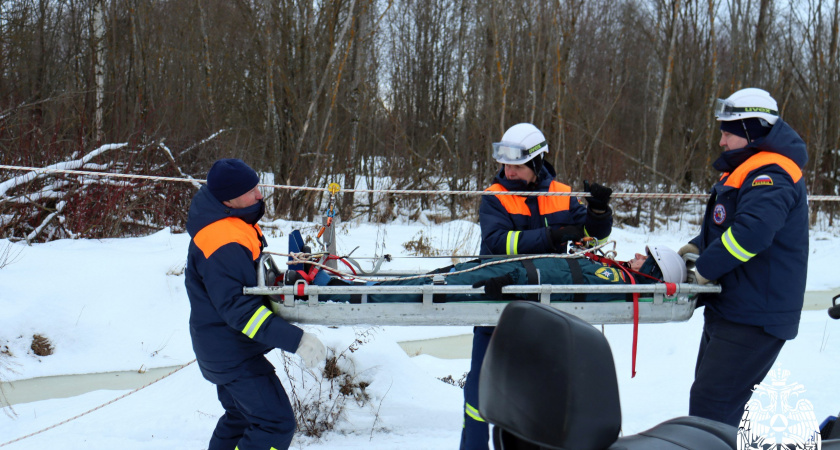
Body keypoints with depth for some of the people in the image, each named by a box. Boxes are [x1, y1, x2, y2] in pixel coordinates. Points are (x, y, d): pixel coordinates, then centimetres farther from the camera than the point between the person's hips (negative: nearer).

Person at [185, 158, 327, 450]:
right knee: (276, 425, -12)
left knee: (241, 417, 26)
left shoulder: (235, 222, 2)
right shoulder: (223, 245, -31)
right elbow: (238, 308, -34)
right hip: (232, 352, -11)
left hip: (228, 346, 11)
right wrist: (295, 339, -37)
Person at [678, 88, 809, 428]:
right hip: (729, 310, 11)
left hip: (755, 320, -11)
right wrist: (698, 246, 12)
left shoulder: (771, 175, -20)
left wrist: (706, 267, -23)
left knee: (710, 403, -13)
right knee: (713, 398, 19)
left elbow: (752, 231, -35)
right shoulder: (748, 169, 16)